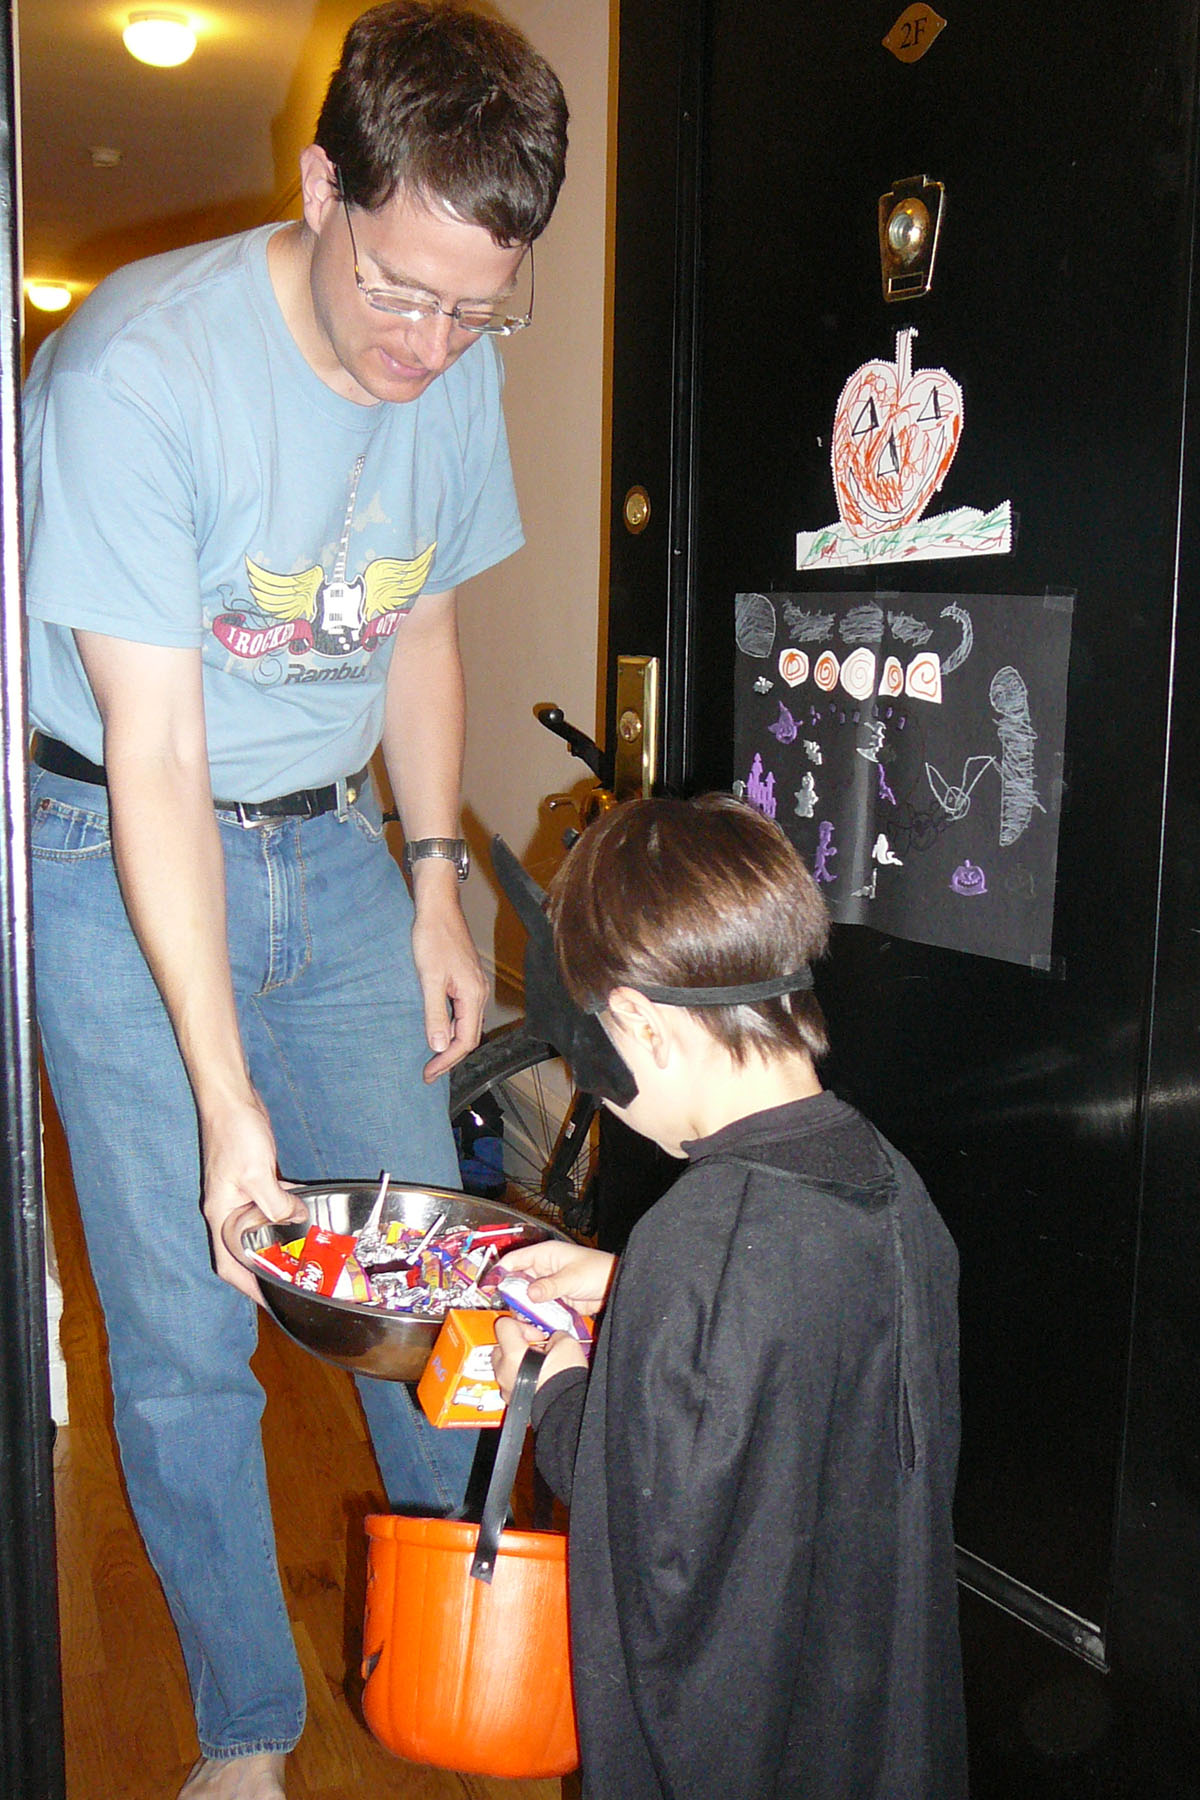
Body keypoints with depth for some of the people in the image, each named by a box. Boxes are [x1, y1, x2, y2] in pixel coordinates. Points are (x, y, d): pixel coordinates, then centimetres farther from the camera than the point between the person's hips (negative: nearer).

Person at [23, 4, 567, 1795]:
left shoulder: (457, 374, -2)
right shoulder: (137, 371, -22)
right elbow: (153, 757, -23)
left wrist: (437, 886, 9)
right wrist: (223, 1090, -25)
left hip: (335, 844, 5)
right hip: (119, 858, -4)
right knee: (185, 1337, -2)